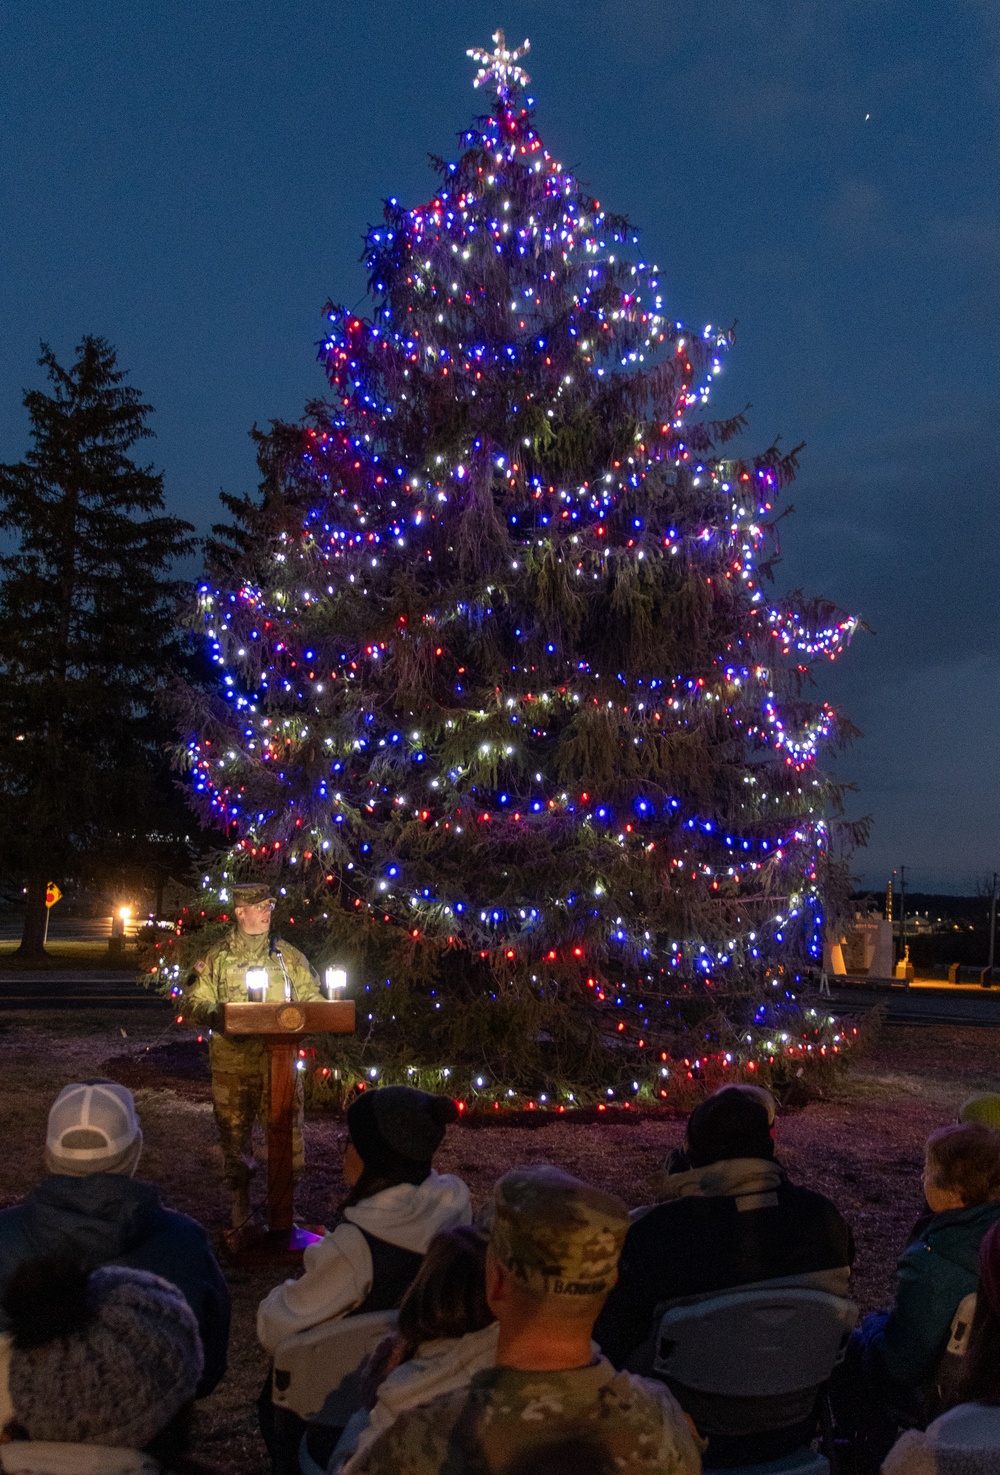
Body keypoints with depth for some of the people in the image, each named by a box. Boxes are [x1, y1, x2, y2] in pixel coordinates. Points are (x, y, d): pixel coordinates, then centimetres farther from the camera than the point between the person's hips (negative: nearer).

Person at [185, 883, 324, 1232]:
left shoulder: (287, 955, 9)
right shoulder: (217, 957, 4)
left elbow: (311, 995, 12)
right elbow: (195, 1002, 1)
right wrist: (217, 1015, -19)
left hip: (279, 1059, 1)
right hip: (232, 1061, -1)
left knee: (287, 1131, -1)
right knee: (234, 1134, 7)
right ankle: (240, 1209, 22)